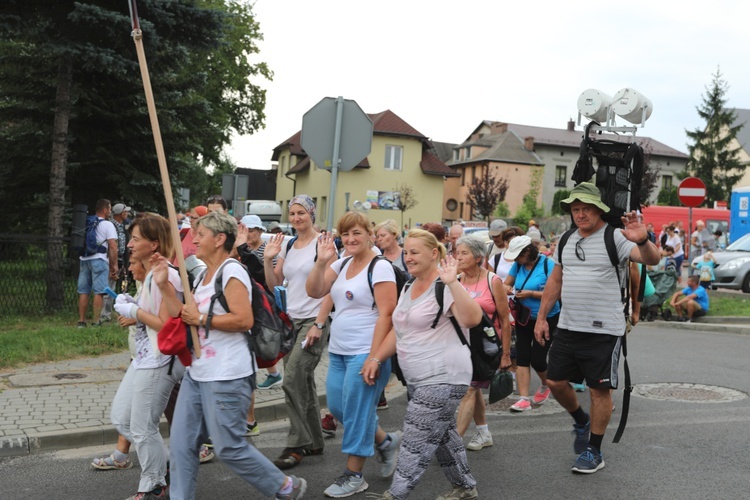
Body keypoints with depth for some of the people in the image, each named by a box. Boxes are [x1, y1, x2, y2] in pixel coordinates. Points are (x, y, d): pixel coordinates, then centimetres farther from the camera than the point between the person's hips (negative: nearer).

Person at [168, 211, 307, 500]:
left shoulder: (231, 272, -13)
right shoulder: (202, 276, 15)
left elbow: (244, 320, -24)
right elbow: (182, 316, 17)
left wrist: (200, 318, -17)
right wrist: (164, 283, 8)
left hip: (227, 377, -9)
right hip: (197, 373, 9)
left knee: (229, 447, -2)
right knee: (181, 443, 8)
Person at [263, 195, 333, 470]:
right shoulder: (287, 245, 11)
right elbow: (274, 283, 12)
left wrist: (319, 325, -17)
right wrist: (267, 259, -4)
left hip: (313, 321, -7)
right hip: (291, 320, 7)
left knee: (292, 381, -12)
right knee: (304, 383, 12)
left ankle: (297, 445, 0)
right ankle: (314, 442, 24)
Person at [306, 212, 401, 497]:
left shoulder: (380, 267, -12)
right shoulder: (341, 264, 10)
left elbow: (386, 314, -17)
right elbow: (314, 292, 3)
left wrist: (374, 357, -21)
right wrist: (322, 261, -11)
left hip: (365, 353, -8)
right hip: (338, 351, 8)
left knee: (357, 411, -1)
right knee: (337, 407, 13)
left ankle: (354, 475, 15)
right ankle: (386, 442, 32)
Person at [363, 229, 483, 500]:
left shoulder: (445, 288, -15)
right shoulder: (408, 289, 12)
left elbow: (472, 319, -31)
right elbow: (399, 330, 19)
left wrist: (452, 282, -38)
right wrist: (376, 359, 11)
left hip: (443, 379, -9)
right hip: (418, 379, 10)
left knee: (416, 443, -6)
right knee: (442, 435, 21)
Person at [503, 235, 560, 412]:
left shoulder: (548, 265, -17)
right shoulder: (517, 265, 1)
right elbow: (506, 284, 8)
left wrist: (531, 294, -24)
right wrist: (508, 289, -15)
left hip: (546, 318, -5)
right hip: (523, 317, 5)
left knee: (537, 358, -3)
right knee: (522, 357, 0)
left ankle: (545, 386, 29)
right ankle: (524, 398, 4)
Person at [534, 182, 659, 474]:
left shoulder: (615, 238, -9)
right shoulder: (567, 240, 11)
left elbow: (651, 259, -24)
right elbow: (555, 280, 18)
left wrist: (642, 241, -46)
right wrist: (541, 317, 14)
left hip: (603, 331, -6)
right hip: (567, 328, 6)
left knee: (599, 389, 3)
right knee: (555, 382, 10)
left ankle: (594, 452, 17)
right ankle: (581, 422, 37)